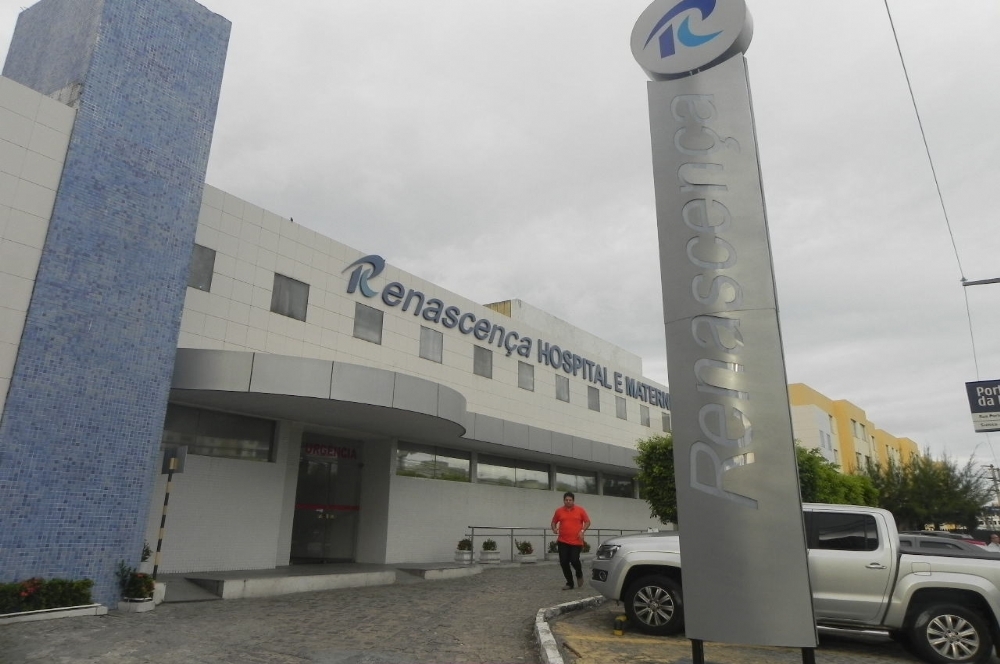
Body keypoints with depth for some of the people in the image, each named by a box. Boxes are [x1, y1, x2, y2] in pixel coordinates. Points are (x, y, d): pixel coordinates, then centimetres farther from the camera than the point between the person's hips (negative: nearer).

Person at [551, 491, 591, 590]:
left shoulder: (580, 510, 0)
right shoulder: (559, 511, 5)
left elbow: (587, 522, 3)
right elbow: (554, 522, 14)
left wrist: (582, 531, -12)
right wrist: (554, 528, -7)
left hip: (576, 542, -2)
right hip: (563, 542, 2)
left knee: (574, 560, -11)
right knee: (564, 562, -1)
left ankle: (579, 575, 23)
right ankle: (569, 583, 15)